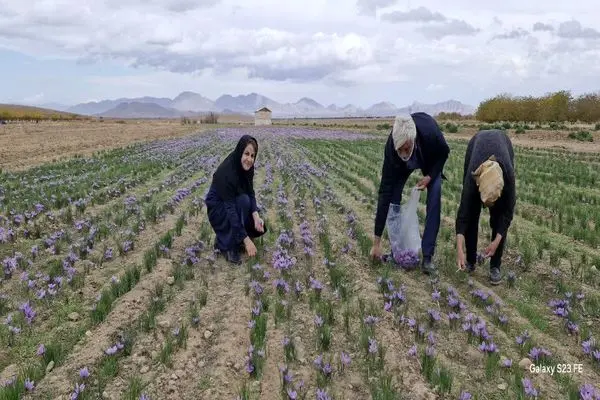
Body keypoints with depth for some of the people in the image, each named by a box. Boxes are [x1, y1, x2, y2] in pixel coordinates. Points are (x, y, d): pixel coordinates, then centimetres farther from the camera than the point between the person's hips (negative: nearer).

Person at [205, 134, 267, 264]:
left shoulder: (246, 167, -12)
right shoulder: (226, 172, -33)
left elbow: (251, 193, -9)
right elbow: (230, 208, -36)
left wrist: (256, 217, -27)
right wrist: (247, 240, -37)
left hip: (234, 203, 6)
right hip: (218, 207, -6)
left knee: (259, 226, -11)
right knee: (243, 200, -33)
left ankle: (224, 237, 12)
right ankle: (228, 246, -18)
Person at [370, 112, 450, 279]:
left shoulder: (430, 132, -43)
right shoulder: (391, 149, -40)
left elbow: (444, 152, -15)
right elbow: (385, 192, -37)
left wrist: (429, 176, -29)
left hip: (431, 160, 0)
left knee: (434, 200, -17)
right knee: (393, 198, -14)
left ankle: (427, 258, -11)